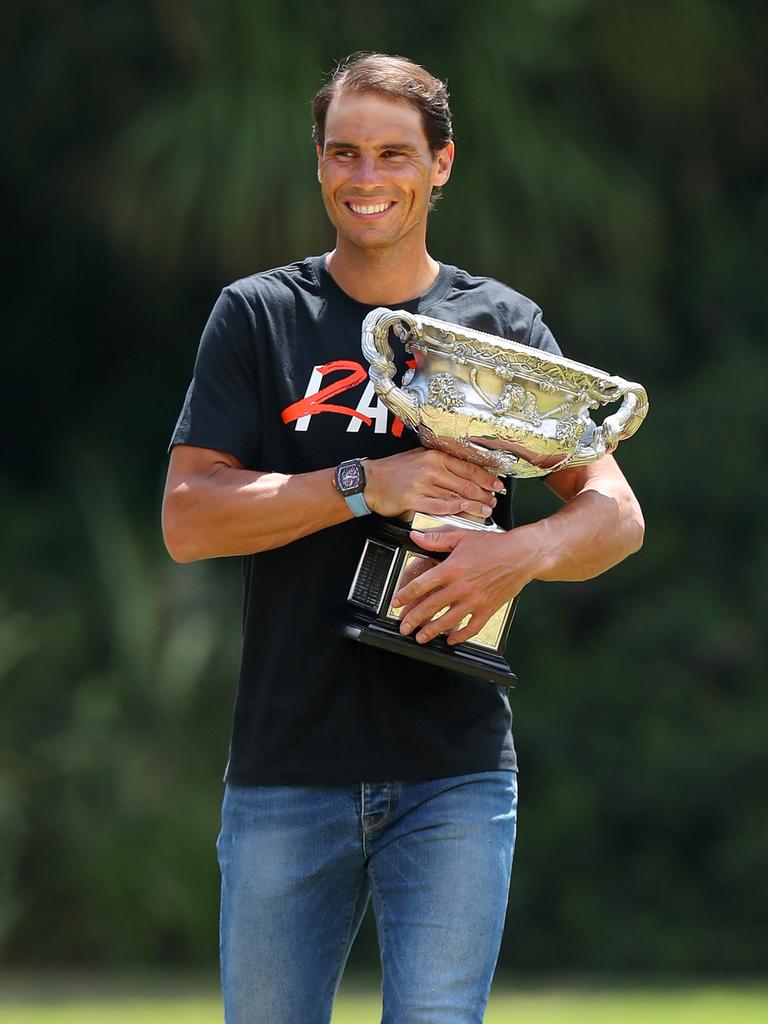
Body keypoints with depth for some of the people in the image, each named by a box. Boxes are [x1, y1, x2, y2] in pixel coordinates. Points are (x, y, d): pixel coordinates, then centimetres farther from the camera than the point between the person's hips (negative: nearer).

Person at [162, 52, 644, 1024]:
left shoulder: (501, 325, 8)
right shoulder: (256, 317, 7)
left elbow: (616, 512, 3)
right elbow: (188, 518, -3)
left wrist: (521, 553, -20)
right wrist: (370, 485, -15)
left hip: (454, 772, -1)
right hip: (286, 773, 1)